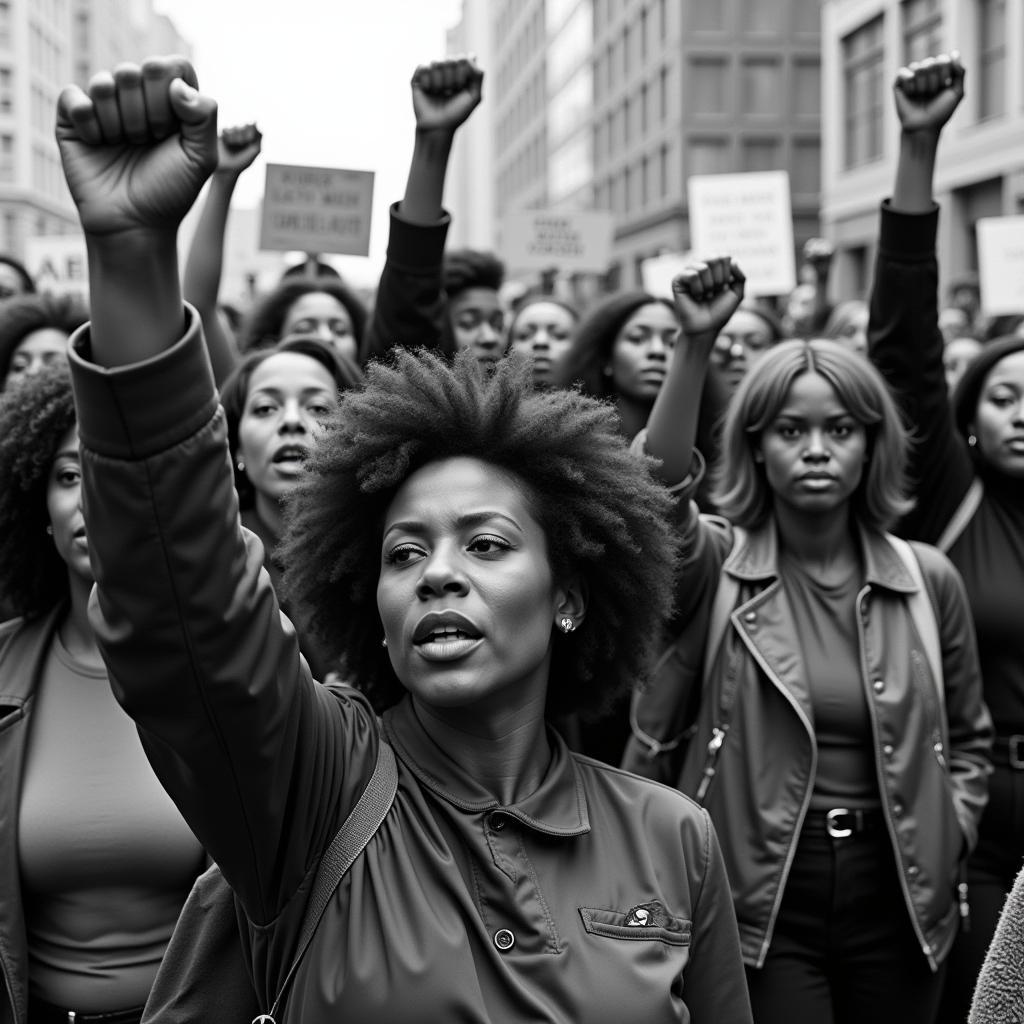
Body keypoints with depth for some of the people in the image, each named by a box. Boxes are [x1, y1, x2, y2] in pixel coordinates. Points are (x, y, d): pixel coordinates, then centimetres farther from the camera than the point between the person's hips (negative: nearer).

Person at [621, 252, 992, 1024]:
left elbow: (967, 737, 16)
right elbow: (660, 490, -27)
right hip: (759, 898, -3)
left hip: (897, 901, 3)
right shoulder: (718, 568, -4)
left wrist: (948, 838, 2)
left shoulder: (928, 580, 4)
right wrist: (696, 345, -35)